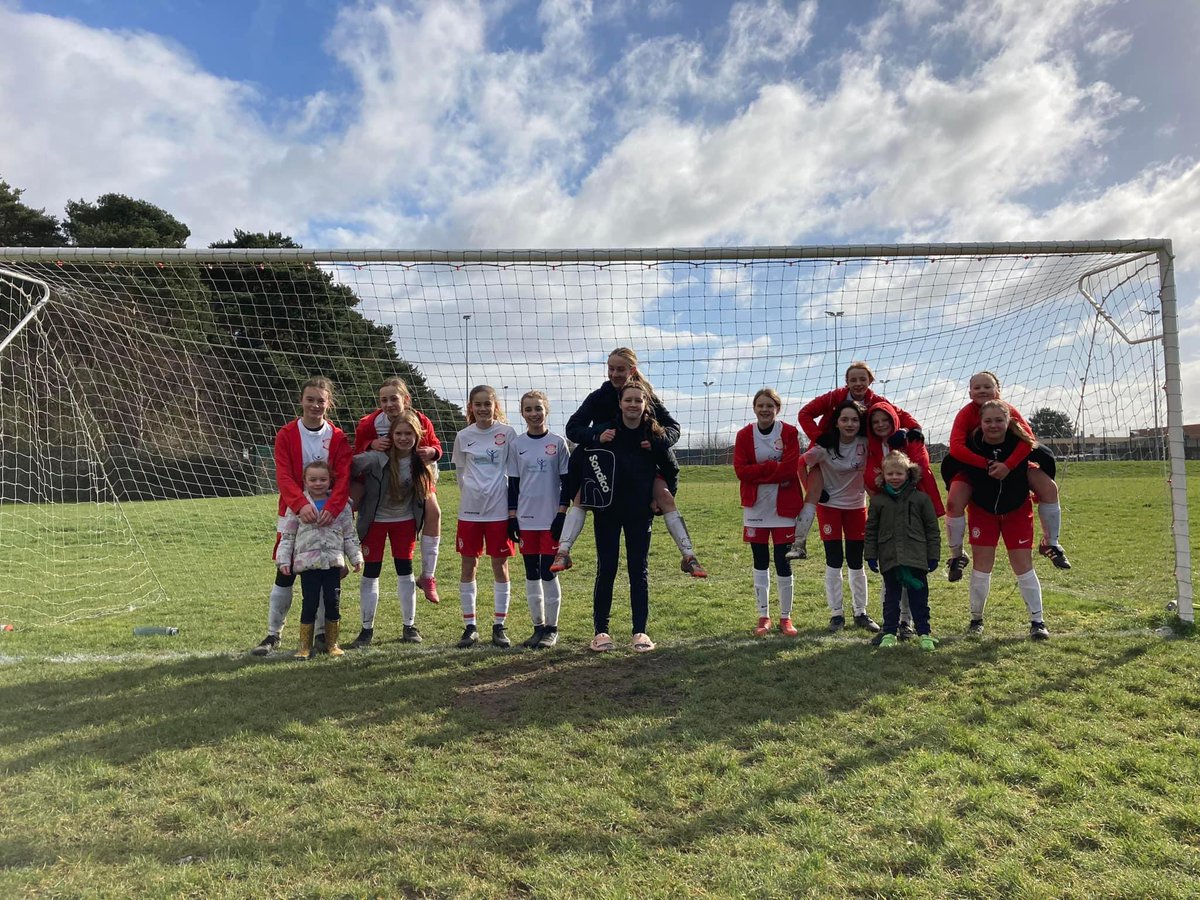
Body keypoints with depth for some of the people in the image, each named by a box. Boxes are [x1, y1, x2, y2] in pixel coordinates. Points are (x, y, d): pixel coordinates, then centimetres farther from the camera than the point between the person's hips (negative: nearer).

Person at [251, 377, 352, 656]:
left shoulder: (338, 438, -1)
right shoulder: (286, 434, -3)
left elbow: (343, 477, -11)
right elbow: (283, 476, -14)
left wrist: (331, 508, -28)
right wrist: (301, 504, -31)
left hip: (327, 516, 1)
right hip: (294, 514, 0)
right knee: (284, 575, 3)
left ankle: (321, 634, 19)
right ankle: (273, 634, 17)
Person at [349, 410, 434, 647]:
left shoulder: (421, 461, -11)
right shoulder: (377, 457, -24)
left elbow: (428, 485, 7)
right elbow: (351, 468, -24)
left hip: (405, 520, 2)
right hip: (375, 520, -2)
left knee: (405, 571, 6)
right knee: (371, 573, 2)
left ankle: (410, 626, 18)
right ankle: (367, 629, 15)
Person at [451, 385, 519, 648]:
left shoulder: (507, 433, -2)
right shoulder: (463, 436, 4)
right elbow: (460, 471, 14)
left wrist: (513, 504, 0)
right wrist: (471, 494, 5)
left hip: (499, 510, -2)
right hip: (470, 510, 2)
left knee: (500, 566, 4)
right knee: (468, 566, 5)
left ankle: (499, 626, 15)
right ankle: (469, 626, 16)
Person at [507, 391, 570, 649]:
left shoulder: (557, 443, -1)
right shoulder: (517, 444, 5)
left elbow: (566, 481, 0)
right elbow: (513, 483, 8)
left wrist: (562, 514, -7)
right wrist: (512, 517, 3)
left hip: (551, 518, -3)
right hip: (526, 519, 3)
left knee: (548, 573, -1)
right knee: (531, 574, 8)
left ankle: (552, 628, 12)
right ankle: (538, 626, 18)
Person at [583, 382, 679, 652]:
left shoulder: (655, 436, -2)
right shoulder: (605, 431, -6)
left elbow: (672, 471, 10)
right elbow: (575, 462, -2)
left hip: (640, 512, 1)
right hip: (607, 511, -1)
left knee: (639, 570, 5)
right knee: (606, 569, 4)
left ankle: (640, 631, 12)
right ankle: (600, 631, 14)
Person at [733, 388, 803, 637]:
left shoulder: (789, 433, -4)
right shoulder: (744, 435, 0)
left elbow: (790, 468, -16)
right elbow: (740, 470, -10)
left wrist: (758, 471, -14)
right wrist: (772, 467, -17)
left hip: (784, 507, -2)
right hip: (755, 507, 2)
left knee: (783, 562, 3)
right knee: (760, 562, 9)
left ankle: (785, 617, 17)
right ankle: (763, 616, 20)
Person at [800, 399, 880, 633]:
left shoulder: (866, 443, -11)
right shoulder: (825, 445, -18)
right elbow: (801, 464, -12)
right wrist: (812, 493, -10)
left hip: (857, 506, 2)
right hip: (829, 506, -2)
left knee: (856, 562, 8)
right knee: (834, 561, -1)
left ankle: (861, 612, 22)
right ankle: (836, 614, 11)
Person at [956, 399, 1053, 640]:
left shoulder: (1022, 444, -20)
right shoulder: (971, 445, -21)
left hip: (1018, 510, 0)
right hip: (982, 510, 0)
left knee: (1023, 565, 0)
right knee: (981, 565, 0)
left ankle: (1037, 621, 12)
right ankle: (976, 619, 15)